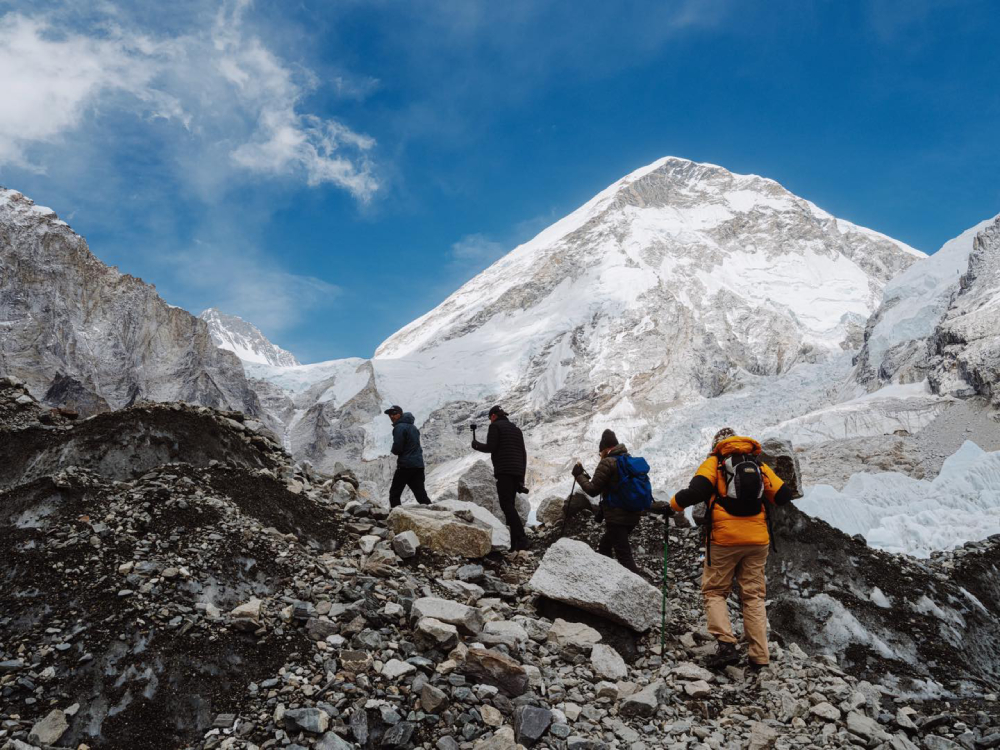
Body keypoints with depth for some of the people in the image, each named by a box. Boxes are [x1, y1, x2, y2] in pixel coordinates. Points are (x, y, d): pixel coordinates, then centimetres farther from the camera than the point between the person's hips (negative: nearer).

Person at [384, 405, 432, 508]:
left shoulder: (399, 427, -10)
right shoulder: (412, 426, 16)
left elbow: (397, 449, -16)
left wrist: (394, 451, 6)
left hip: (406, 465, -8)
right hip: (419, 464, 8)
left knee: (394, 493, 1)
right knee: (420, 493, 7)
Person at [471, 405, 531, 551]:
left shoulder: (495, 426, 0)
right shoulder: (516, 428, 22)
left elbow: (490, 447, -10)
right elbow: (523, 453, 19)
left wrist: (476, 444, 10)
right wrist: (522, 476, 20)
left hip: (504, 471, -8)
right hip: (517, 472, 8)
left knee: (506, 505, -12)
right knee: (510, 505, 11)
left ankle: (522, 540, -24)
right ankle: (513, 542, 5)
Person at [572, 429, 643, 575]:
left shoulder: (607, 462, -13)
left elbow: (593, 490, -11)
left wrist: (579, 475, 2)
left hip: (616, 516, -9)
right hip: (633, 514, 9)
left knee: (624, 556, -8)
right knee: (604, 547, 23)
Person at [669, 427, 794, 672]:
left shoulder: (714, 462, 2)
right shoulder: (760, 465, 12)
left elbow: (697, 490, -15)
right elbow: (783, 496, 8)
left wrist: (675, 504, 0)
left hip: (724, 539, -3)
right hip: (757, 541, 3)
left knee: (714, 591, 9)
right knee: (753, 596, 11)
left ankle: (726, 643, -8)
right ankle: (758, 656, 8)